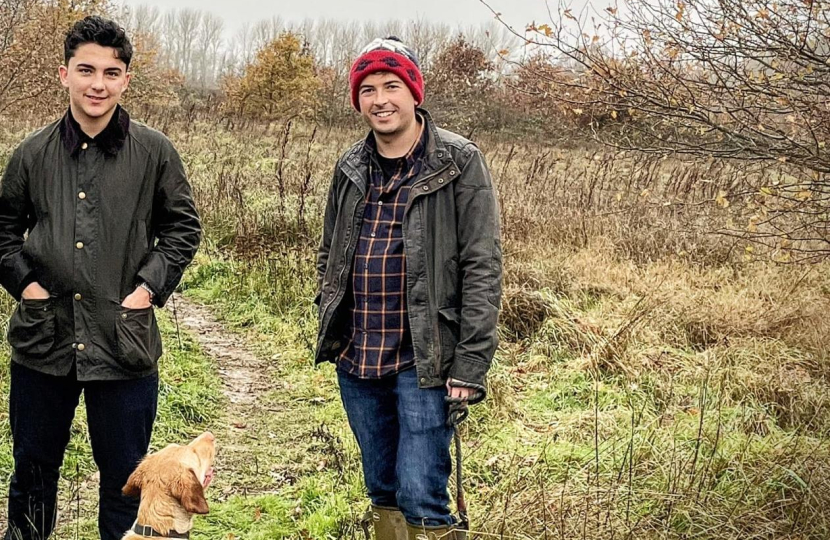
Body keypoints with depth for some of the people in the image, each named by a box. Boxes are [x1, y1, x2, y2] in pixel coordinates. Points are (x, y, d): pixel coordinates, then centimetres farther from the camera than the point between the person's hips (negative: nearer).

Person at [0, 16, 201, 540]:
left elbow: (184, 227, 5)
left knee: (125, 476, 11)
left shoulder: (154, 151, -3)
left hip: (125, 344, -2)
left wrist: (149, 287, -6)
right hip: (43, 340, 2)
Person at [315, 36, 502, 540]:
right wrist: (330, 329, 11)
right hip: (356, 362, 6)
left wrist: (471, 363, -16)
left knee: (421, 498, -6)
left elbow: (482, 268, -12)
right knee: (383, 493, 16)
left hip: (422, 363, -5)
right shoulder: (351, 168, 8)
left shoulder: (459, 163, -8)